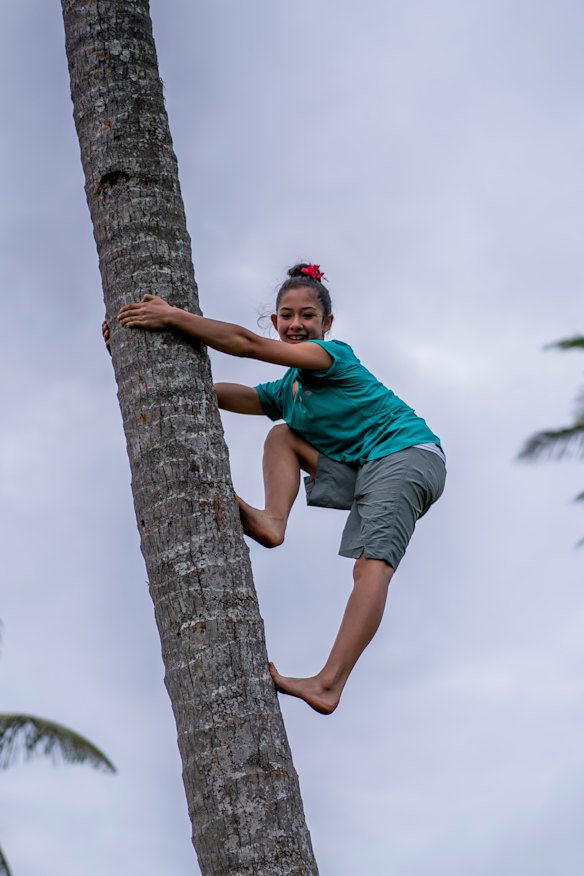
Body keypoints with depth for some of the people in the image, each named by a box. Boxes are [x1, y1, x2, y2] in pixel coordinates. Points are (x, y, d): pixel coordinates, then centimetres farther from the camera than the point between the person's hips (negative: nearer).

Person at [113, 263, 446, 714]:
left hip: (408, 454, -9)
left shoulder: (334, 354, -5)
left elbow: (247, 343, -16)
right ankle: (272, 520, -11)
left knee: (372, 564, -26)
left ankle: (329, 685, -40)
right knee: (283, 434, 12)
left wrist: (172, 317, -20)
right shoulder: (285, 391, 18)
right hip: (366, 471, 9)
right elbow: (219, 394, 9)